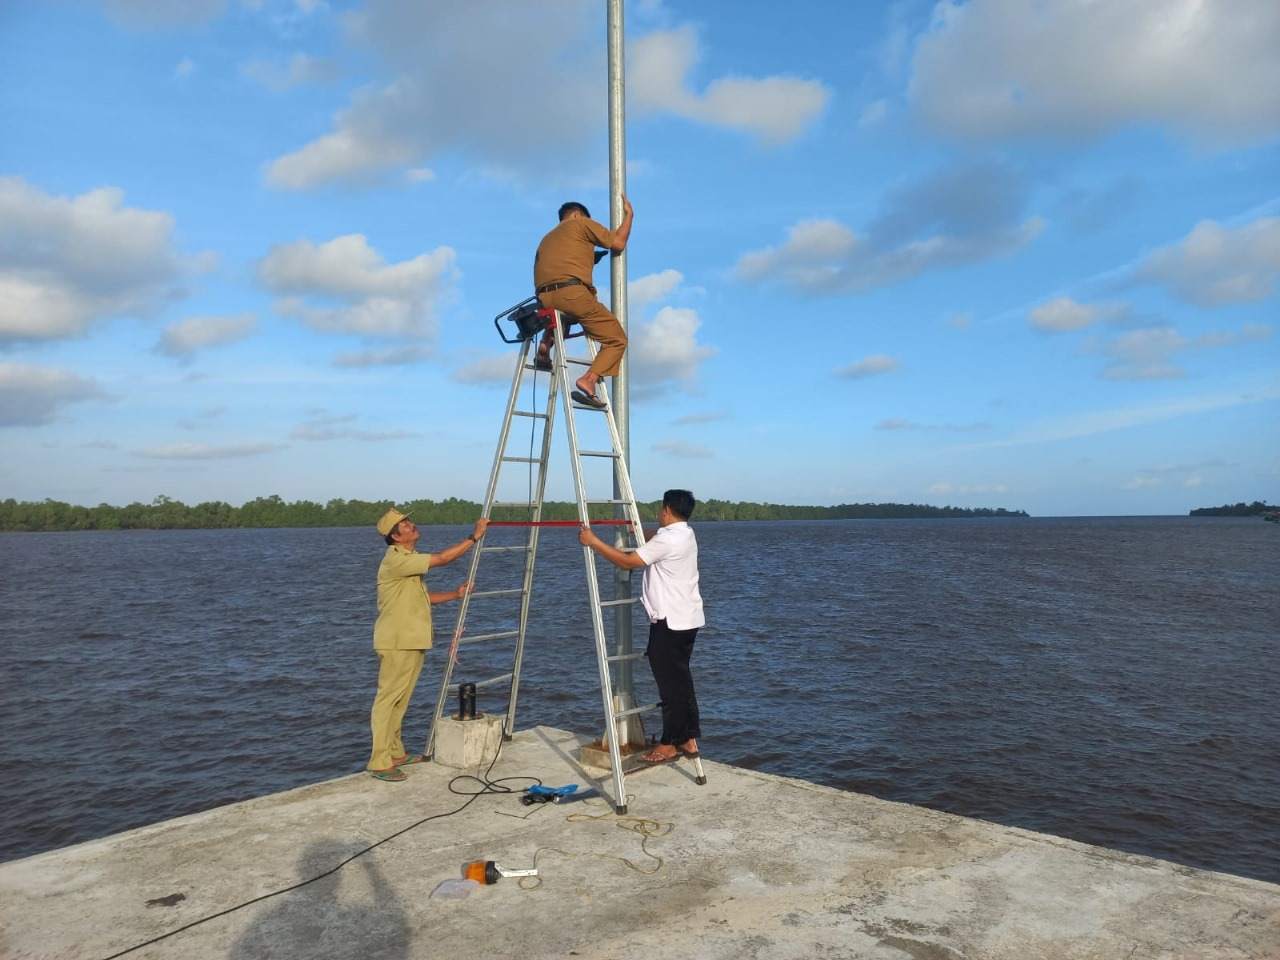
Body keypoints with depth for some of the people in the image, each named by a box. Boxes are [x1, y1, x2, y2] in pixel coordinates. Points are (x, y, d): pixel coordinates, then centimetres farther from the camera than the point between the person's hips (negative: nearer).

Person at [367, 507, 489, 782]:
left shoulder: (409, 559, 16)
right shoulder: (396, 560, -17)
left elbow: (423, 597, 21)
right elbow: (442, 558, -21)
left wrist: (455, 594, 8)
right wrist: (474, 537, -16)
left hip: (413, 641, 10)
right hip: (396, 643, -10)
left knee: (400, 700, 15)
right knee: (387, 699, -6)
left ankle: (395, 753, 24)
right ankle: (379, 762, -3)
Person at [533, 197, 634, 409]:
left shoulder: (547, 238, 35)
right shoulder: (580, 223, 16)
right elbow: (618, 244, 11)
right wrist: (628, 214, 23)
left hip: (544, 298, 7)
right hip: (571, 293, -7)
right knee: (616, 339, 2)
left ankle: (545, 345, 14)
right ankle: (589, 380, -20)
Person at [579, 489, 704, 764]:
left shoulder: (667, 539, -19)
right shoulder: (686, 534, 10)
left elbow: (627, 562, -19)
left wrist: (593, 541, -14)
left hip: (670, 621, -9)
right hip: (687, 619, 9)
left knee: (669, 683, 0)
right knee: (680, 680, 14)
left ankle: (670, 744, 9)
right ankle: (689, 739, 19)